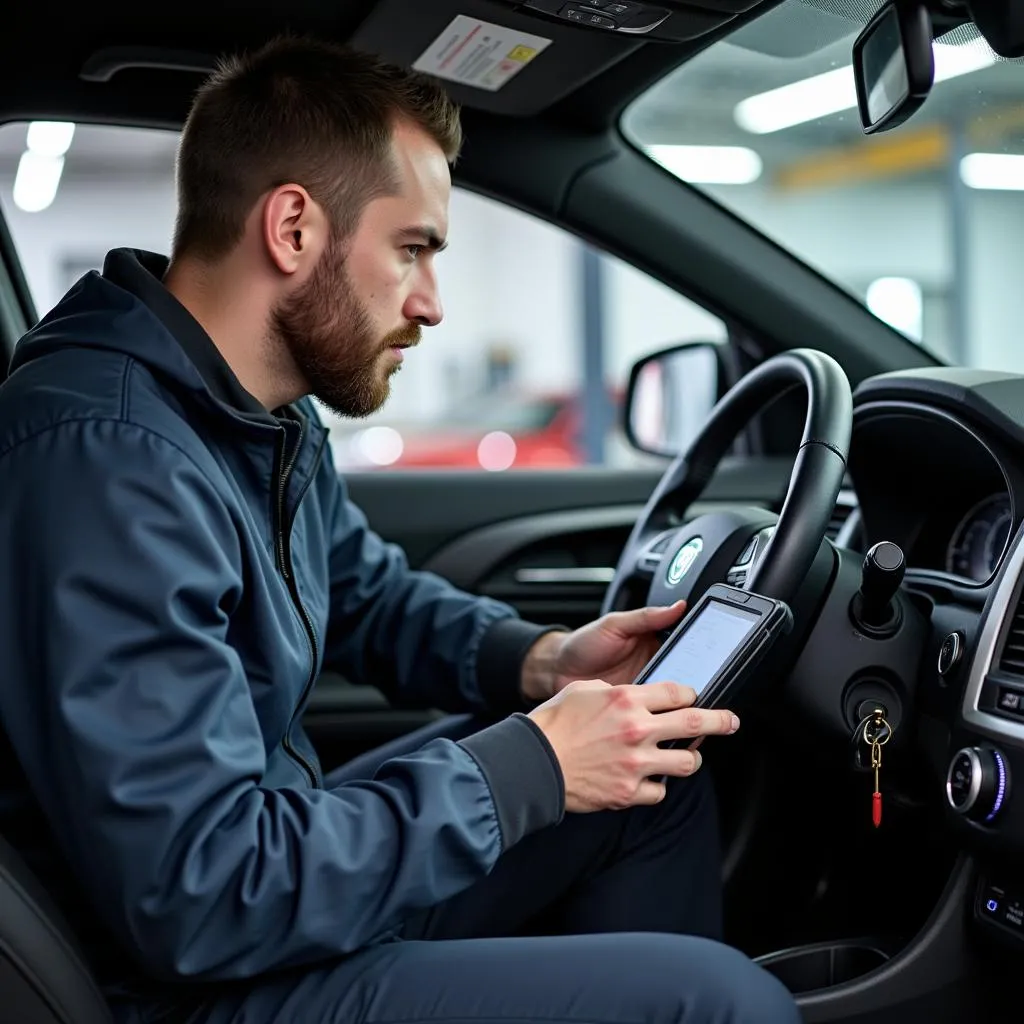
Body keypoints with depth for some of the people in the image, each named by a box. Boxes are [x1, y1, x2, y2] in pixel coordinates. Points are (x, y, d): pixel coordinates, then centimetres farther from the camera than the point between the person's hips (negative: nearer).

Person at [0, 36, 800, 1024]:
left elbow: (373, 596, 20)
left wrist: (536, 660, 0)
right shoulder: (105, 459, -27)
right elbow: (197, 899, -29)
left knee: (657, 777, 11)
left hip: (270, 854, 10)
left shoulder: (267, 413, 3)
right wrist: (530, 765, -21)